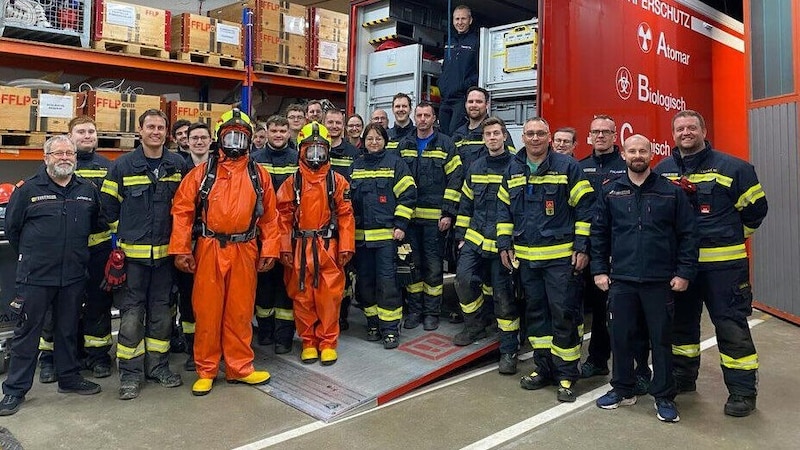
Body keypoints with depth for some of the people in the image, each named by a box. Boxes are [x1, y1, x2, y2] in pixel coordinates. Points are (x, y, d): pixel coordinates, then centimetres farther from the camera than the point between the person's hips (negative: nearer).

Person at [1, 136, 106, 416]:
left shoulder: (88, 190, 6)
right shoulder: (28, 190, -3)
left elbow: (98, 225, 18)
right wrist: (29, 256, 10)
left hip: (74, 275, 3)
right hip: (35, 277, -3)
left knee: (68, 329, 15)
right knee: (27, 331, 4)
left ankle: (69, 377, 29)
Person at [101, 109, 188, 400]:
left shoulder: (179, 165, 4)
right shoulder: (123, 166, -1)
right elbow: (109, 206, 5)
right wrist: (122, 235, 3)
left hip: (165, 252, 2)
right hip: (132, 253, -2)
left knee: (161, 311, 11)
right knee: (131, 313, 2)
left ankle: (158, 366, 24)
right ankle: (130, 373, 13)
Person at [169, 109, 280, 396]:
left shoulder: (259, 175, 8)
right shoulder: (202, 172, 3)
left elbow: (269, 216, 8)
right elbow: (182, 211, 0)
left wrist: (269, 249, 3)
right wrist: (180, 249, -7)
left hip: (244, 251, 1)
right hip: (209, 250, -1)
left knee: (240, 311, 9)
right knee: (207, 311, 5)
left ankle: (239, 367, 22)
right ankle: (205, 371, 18)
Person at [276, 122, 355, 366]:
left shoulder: (337, 181, 4)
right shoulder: (292, 182, 5)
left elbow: (345, 215, 1)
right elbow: (284, 217, 3)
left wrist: (346, 246, -4)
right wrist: (285, 248, -3)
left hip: (328, 247, -1)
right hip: (300, 248, 1)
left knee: (329, 296, 1)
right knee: (302, 297, 7)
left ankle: (328, 343, 15)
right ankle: (308, 342, 21)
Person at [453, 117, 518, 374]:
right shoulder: (475, 168, 12)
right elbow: (465, 204, 17)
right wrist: (461, 236, 13)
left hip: (502, 242, -4)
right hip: (475, 239, 4)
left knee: (503, 293, -1)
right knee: (463, 278, -10)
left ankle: (509, 350, 11)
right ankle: (476, 326, 16)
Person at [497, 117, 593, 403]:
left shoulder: (567, 167, -5)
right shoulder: (513, 170, 10)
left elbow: (584, 208, -6)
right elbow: (504, 209, 16)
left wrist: (581, 247, -10)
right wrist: (504, 245, 10)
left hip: (561, 256, -5)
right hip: (525, 256, 5)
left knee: (563, 314, -1)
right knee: (535, 313, 12)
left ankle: (566, 376, 12)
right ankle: (543, 368, 26)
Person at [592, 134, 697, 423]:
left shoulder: (671, 191, 2)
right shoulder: (610, 191, 6)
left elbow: (686, 234, 1)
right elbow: (599, 233, 7)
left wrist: (684, 272, -4)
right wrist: (599, 269, 2)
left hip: (661, 280, -1)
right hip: (620, 279, 2)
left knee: (662, 339, 7)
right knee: (620, 337, 9)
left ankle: (664, 397, 22)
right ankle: (623, 390, 26)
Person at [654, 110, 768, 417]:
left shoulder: (731, 167, -3)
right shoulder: (662, 170, 7)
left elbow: (756, 207, 4)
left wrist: (732, 236, 6)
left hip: (723, 262, -4)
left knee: (731, 325, -1)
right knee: (681, 321, 15)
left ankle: (743, 391, 12)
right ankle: (683, 377, 32)